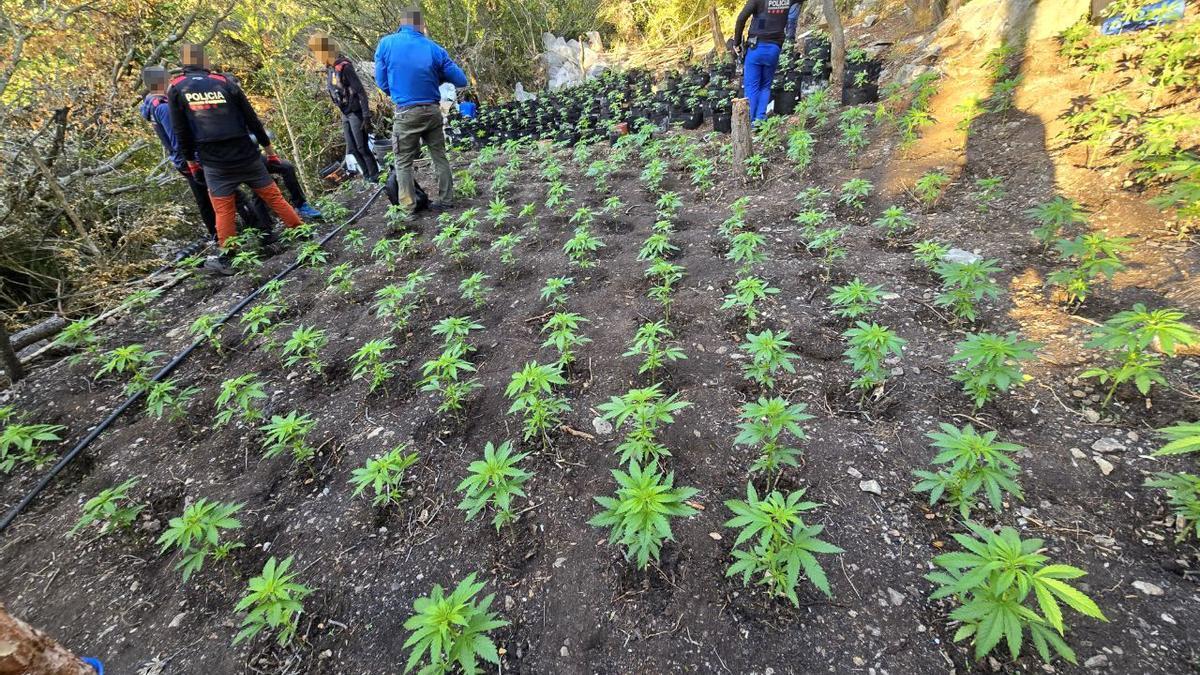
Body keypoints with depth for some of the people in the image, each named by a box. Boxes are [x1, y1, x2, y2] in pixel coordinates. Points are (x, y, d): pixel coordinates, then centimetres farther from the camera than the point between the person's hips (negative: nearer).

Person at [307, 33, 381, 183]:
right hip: (345, 114, 9)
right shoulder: (330, 69, 9)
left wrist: (366, 116, -21)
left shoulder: (344, 67, -18)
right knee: (352, 149, 8)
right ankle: (367, 176, 16)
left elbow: (361, 92, -19)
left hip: (356, 113, -9)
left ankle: (374, 177, 3)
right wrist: (342, 114, 20)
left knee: (362, 147, -7)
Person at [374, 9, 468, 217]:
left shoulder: (385, 44, -2)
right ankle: (446, 200, 19)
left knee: (403, 162, 6)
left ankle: (408, 209, 4)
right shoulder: (434, 49, -1)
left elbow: (381, 82, 4)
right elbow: (461, 81, 1)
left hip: (406, 113, -2)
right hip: (432, 111, 2)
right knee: (440, 157, 14)